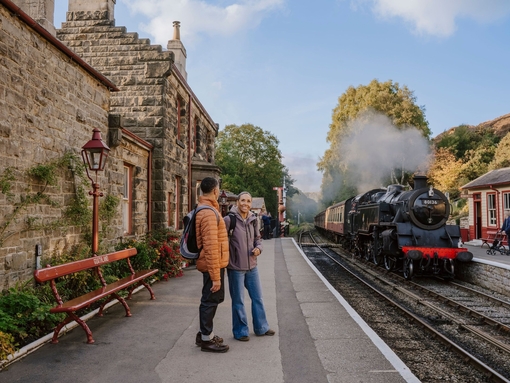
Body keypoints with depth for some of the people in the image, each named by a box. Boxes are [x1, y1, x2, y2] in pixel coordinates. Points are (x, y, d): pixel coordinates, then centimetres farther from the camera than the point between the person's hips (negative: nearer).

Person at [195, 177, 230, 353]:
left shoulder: (205, 210, 12)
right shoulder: (209, 213, -22)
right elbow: (211, 247, -26)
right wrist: (215, 276, -24)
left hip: (214, 264, 10)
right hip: (213, 265, -10)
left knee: (214, 298, 20)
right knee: (210, 300, 2)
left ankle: (205, 333, 32)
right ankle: (206, 339, 15)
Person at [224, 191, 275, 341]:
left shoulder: (253, 220, 4)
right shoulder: (229, 219, -13)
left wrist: (258, 248, -4)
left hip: (252, 266, 6)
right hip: (235, 267, -6)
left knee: (258, 298, 16)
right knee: (238, 301, 7)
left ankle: (261, 328, 33)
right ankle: (240, 331, 23)